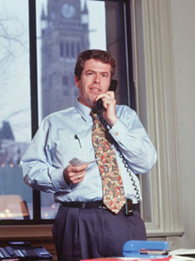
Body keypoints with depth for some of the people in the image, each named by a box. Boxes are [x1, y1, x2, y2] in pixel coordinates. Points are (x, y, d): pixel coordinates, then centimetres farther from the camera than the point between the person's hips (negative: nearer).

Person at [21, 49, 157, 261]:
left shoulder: (126, 116, 17)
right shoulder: (55, 123, 14)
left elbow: (146, 164, 4)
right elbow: (30, 168, 9)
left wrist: (114, 122, -1)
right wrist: (62, 176, -10)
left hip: (125, 222, 1)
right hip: (76, 221, -1)